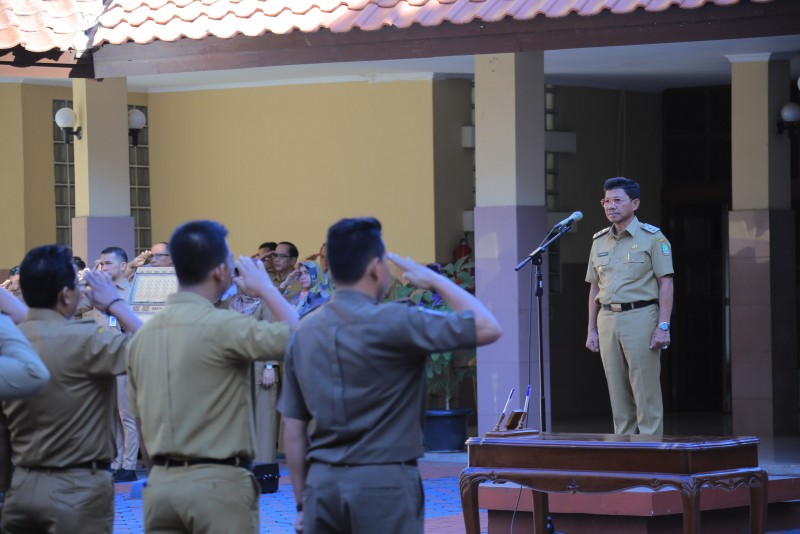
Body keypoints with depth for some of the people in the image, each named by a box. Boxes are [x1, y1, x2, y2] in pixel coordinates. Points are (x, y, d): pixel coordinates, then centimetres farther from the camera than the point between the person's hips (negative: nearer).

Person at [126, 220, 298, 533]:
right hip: (217, 483, -7)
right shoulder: (222, 326, -13)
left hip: (160, 484, 7)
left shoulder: (145, 333, 9)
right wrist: (265, 288, 2)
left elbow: (138, 414, 14)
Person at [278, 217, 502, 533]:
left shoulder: (305, 332, 8)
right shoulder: (394, 323, -11)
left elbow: (293, 428, 11)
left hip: (322, 484, 6)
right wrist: (435, 279, 3)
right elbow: (487, 328, -9)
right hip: (383, 483, -6)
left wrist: (302, 501, 17)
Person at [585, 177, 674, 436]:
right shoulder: (599, 241, 15)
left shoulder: (652, 237, -2)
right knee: (618, 393, 7)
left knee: (646, 392, -6)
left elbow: (666, 283, -6)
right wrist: (592, 329, 12)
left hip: (640, 316, -6)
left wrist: (664, 326, -14)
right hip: (607, 319, 6)